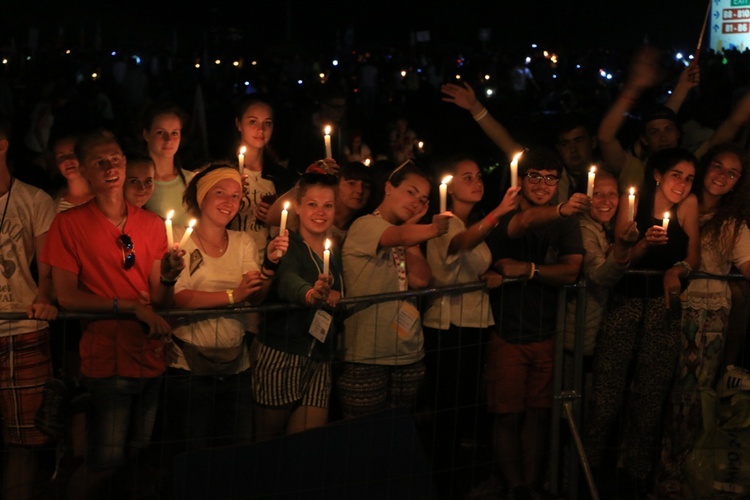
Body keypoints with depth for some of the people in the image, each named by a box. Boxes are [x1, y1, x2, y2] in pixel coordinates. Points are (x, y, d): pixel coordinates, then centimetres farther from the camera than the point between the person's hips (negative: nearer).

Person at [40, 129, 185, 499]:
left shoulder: (152, 224, 9)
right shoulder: (69, 223, -3)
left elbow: (160, 302, 7)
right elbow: (66, 296, -9)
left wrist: (167, 278, -15)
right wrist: (132, 307, -16)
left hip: (150, 357, 4)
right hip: (107, 358, -4)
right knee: (106, 462, -8)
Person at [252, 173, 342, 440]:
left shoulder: (334, 253, 11)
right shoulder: (287, 246, -8)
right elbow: (287, 281, -31)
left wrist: (335, 297, -1)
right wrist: (310, 295, -51)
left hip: (319, 362, 5)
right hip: (280, 357, -5)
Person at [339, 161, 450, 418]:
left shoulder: (405, 234, 17)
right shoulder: (365, 226, -6)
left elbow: (420, 280, 1)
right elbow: (400, 236, -26)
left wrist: (413, 226, 2)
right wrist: (433, 229, -39)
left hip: (408, 355, 7)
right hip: (367, 357, -7)